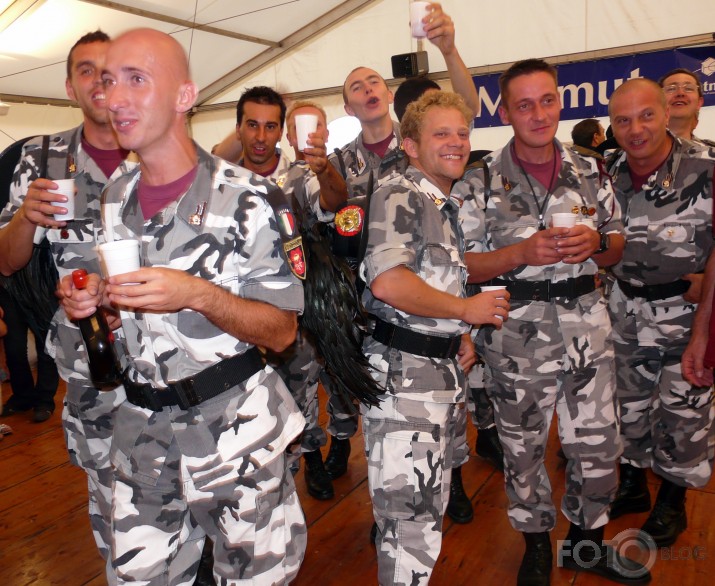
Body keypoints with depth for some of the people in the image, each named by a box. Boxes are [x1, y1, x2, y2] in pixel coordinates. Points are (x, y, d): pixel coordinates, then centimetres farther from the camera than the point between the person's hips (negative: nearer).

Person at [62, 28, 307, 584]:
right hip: (141, 428, 6)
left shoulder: (250, 199, -15)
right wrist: (88, 301, -5)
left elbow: (282, 330, -13)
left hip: (236, 430, -5)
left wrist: (200, 294, -27)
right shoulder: (113, 201, 5)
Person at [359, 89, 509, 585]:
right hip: (401, 369, -9)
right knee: (411, 514, -3)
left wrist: (462, 335, 9)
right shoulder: (398, 195, -11)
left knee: (431, 505, 22)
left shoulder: (451, 207, 16)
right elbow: (386, 282, -26)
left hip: (444, 369, 9)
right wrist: (466, 310, -15)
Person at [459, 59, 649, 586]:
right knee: (523, 446, 11)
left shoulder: (590, 172, 6)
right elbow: (463, 265, -7)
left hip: (587, 325, 3)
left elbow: (617, 247, 12)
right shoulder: (482, 181, -5)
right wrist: (523, 252, -20)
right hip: (517, 332, -3)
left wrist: (595, 243, -10)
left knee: (599, 444, 12)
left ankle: (586, 542, 38)